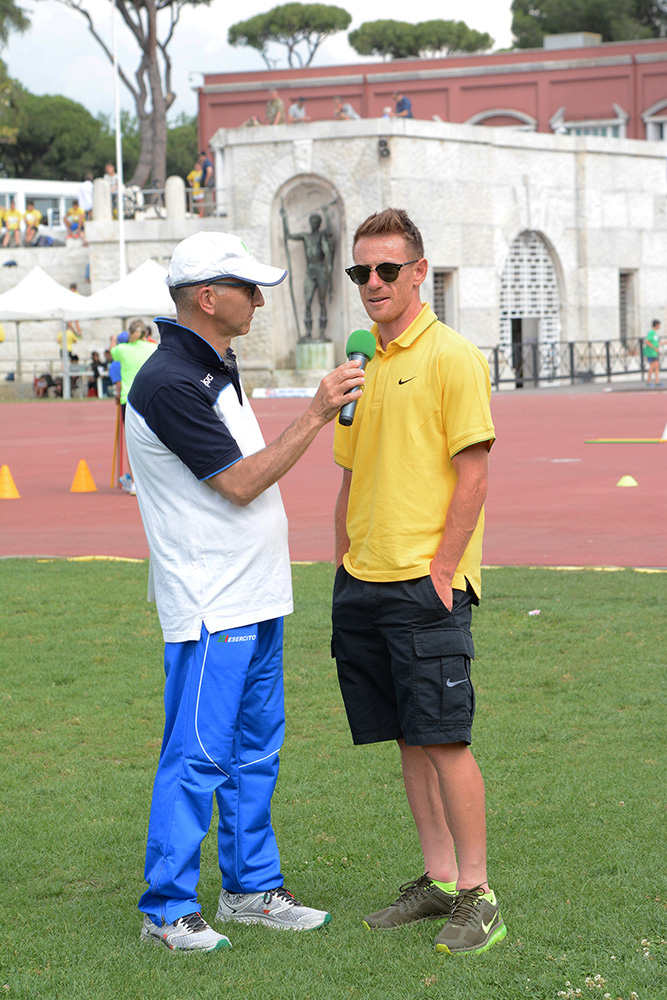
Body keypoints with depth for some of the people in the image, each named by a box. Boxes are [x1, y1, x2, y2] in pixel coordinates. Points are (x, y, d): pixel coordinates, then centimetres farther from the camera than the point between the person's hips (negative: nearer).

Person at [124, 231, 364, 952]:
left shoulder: (216, 368, 14)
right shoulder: (169, 383, -19)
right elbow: (241, 483, -19)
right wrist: (315, 416, -17)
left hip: (254, 599, 10)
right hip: (210, 609, -10)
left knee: (255, 750, 15)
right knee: (196, 758, -5)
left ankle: (250, 889, 24)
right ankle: (166, 911, 3)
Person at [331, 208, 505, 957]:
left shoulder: (452, 357, -7)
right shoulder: (360, 365, 15)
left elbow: (472, 475, -11)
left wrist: (441, 571, -14)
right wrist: (344, 566, 14)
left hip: (426, 584, -7)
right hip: (362, 583, 7)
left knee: (444, 739, -7)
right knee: (408, 740, 11)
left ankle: (477, 896, 0)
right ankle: (438, 879, 19)